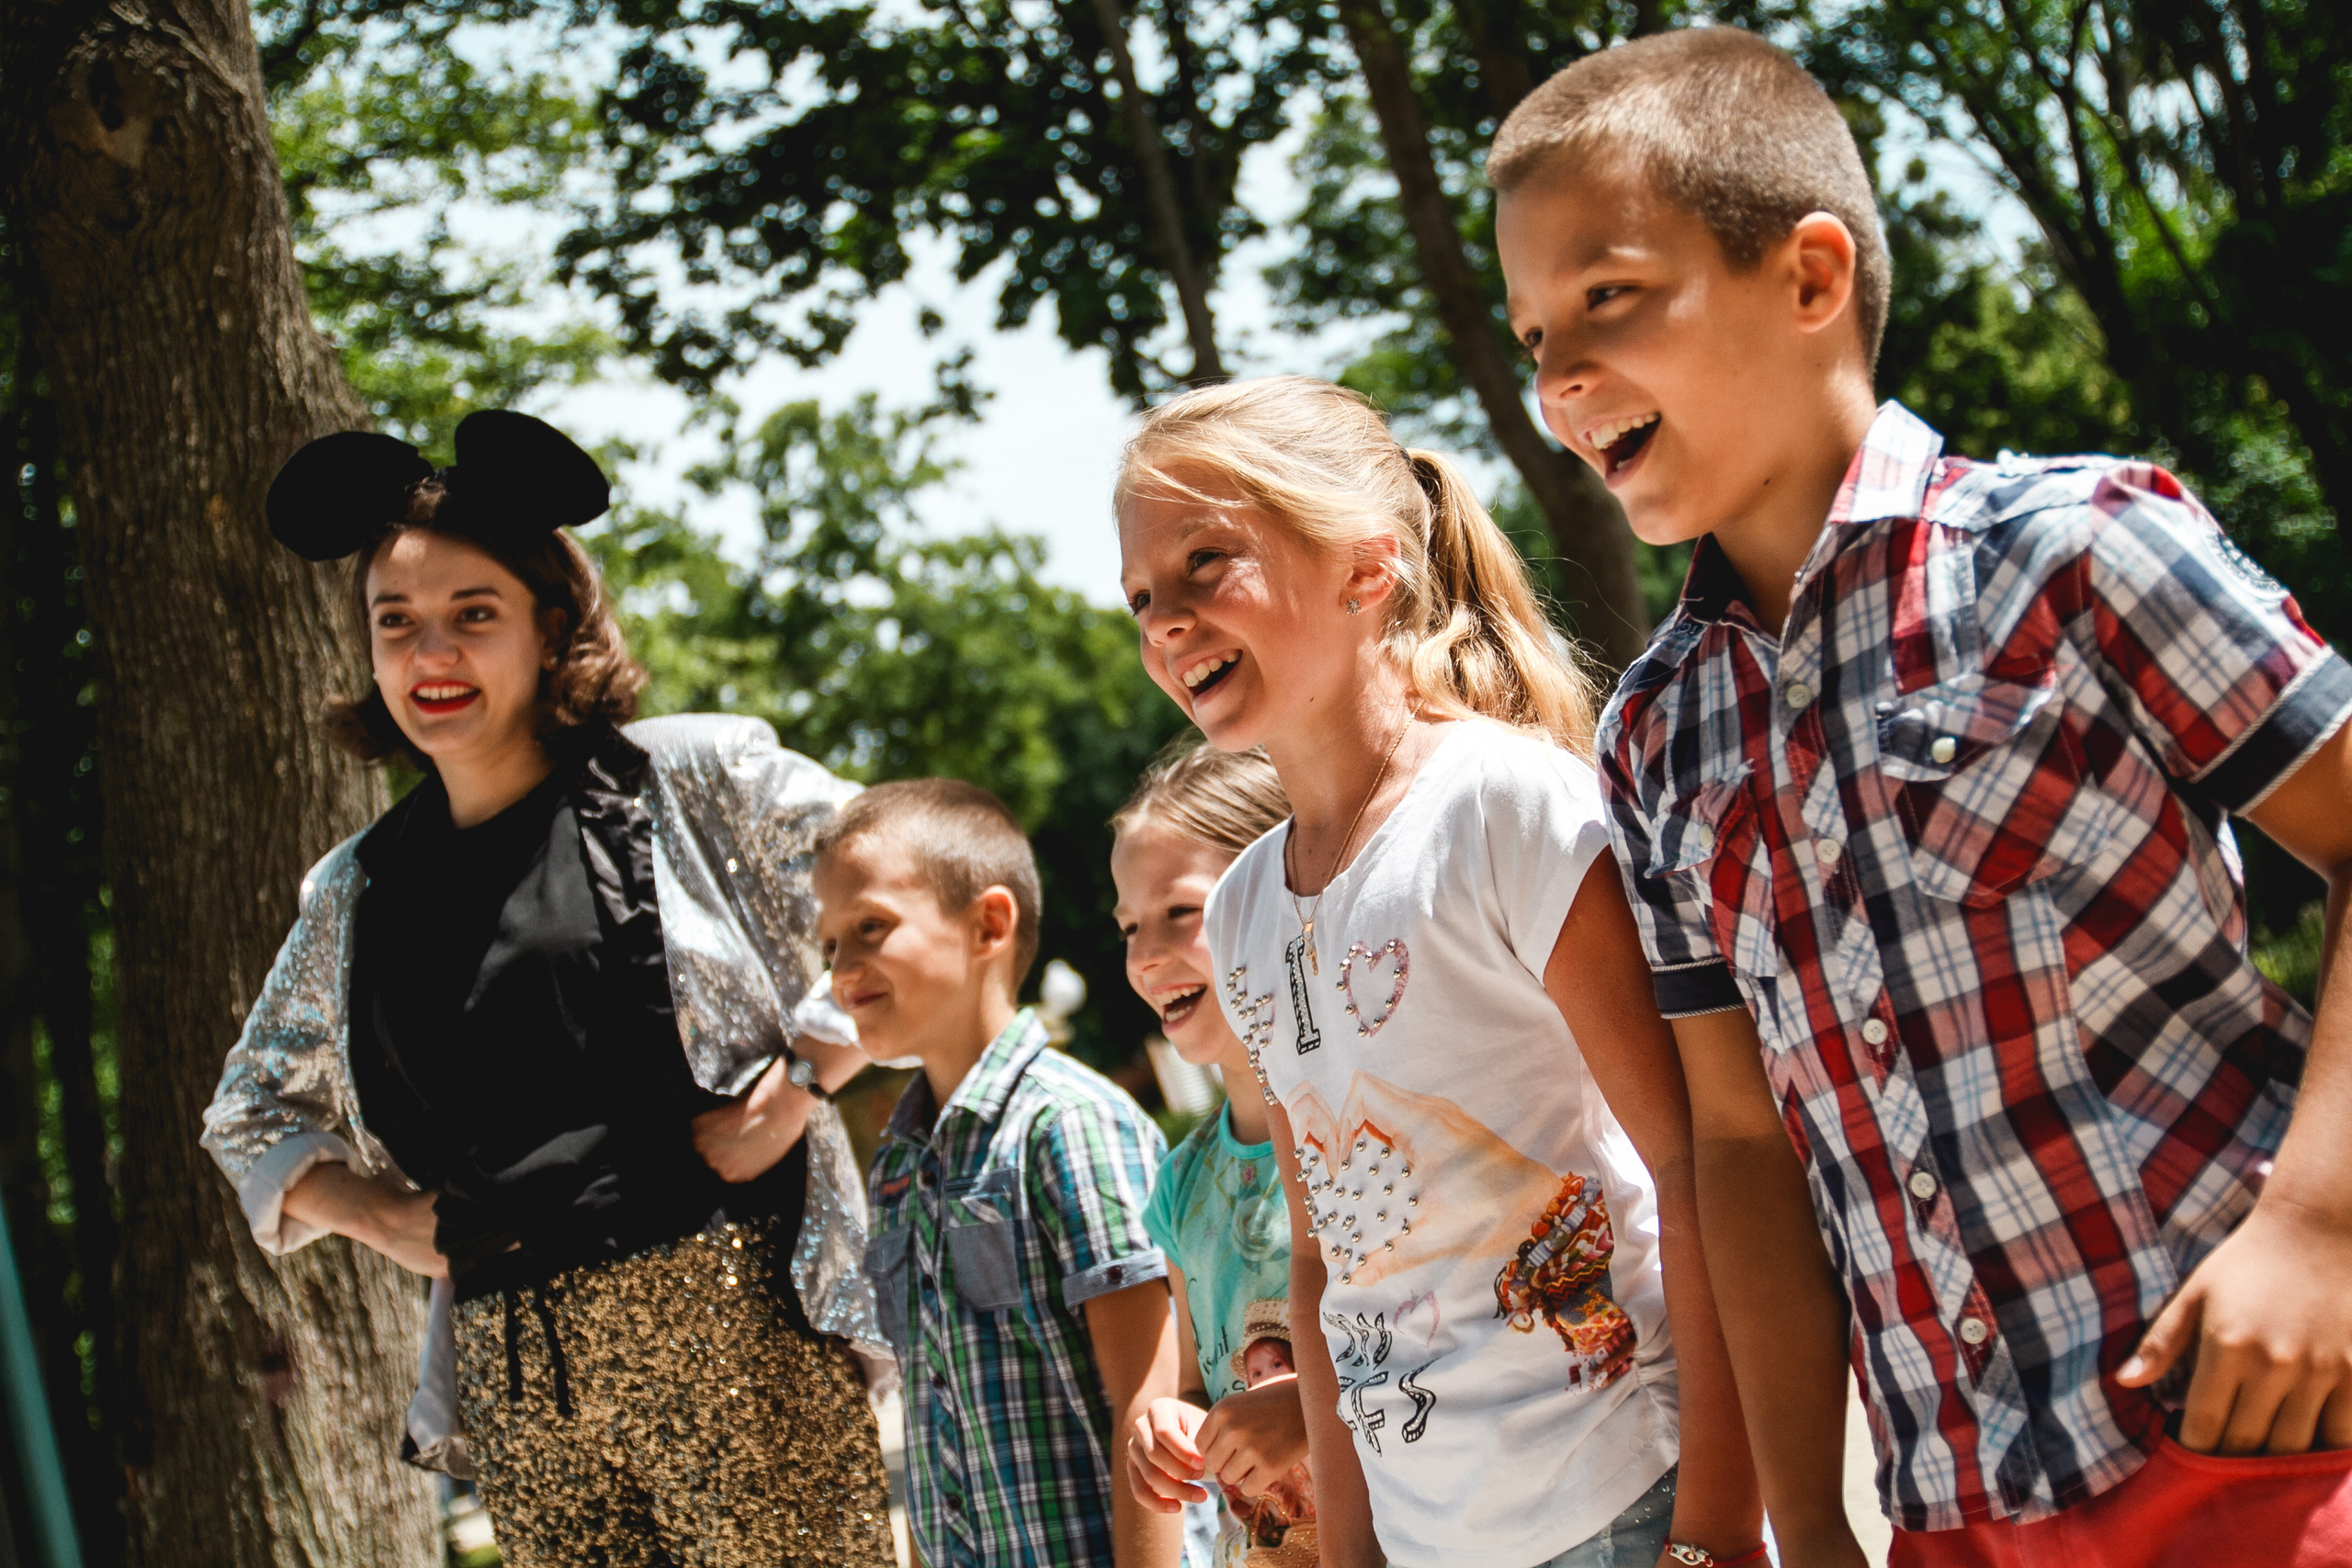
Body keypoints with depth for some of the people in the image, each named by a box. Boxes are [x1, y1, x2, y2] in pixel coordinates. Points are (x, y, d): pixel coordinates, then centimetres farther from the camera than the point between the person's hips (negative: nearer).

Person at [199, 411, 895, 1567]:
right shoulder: (352, 894, 16)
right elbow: (250, 1119, 27)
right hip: (516, 1379, 5)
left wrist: (802, 1081, -7)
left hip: (735, 1328, -4)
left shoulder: (698, 779, 2)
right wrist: (387, 1217, 10)